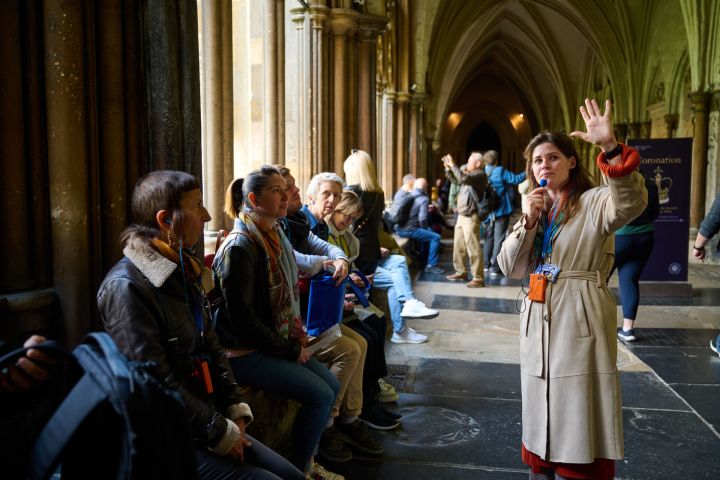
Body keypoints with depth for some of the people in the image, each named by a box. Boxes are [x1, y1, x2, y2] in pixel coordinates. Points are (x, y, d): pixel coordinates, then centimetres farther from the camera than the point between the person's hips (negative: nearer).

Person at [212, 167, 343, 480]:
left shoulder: (274, 236, 7)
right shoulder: (240, 247, -20)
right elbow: (241, 316, -22)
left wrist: (296, 339, 4)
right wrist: (288, 351, -15)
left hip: (278, 344, 9)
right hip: (245, 352, -9)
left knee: (331, 384, 5)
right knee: (320, 394, -13)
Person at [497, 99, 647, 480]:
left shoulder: (594, 202, -5)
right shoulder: (536, 208, 14)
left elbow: (631, 203, -30)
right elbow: (510, 268, 4)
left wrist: (610, 148, -42)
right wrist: (528, 221, -10)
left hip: (581, 319, -6)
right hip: (539, 319, 6)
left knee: (577, 410, -1)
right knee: (542, 409, 16)